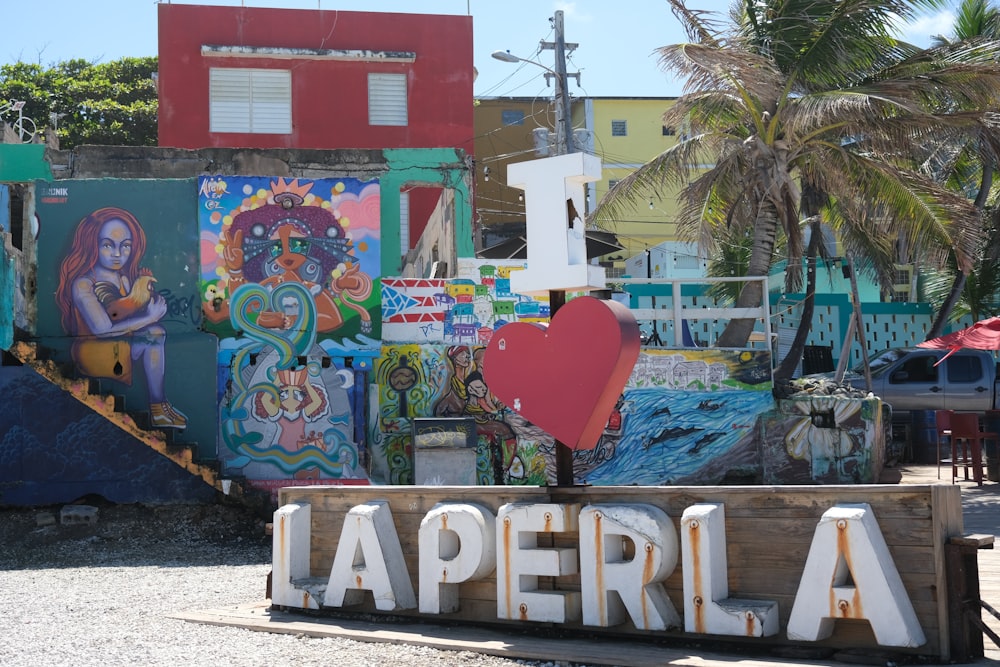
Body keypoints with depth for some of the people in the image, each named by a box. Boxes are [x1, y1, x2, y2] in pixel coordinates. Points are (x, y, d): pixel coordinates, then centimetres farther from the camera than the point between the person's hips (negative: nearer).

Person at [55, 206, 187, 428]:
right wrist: (149, 318, -22)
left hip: (125, 345, 7)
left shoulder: (125, 279, 7)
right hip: (95, 351, -7)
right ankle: (157, 406, -16)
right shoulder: (82, 284, -17)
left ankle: (159, 409, -16)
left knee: (156, 333, -16)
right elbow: (101, 328, -27)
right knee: (154, 334, -22)